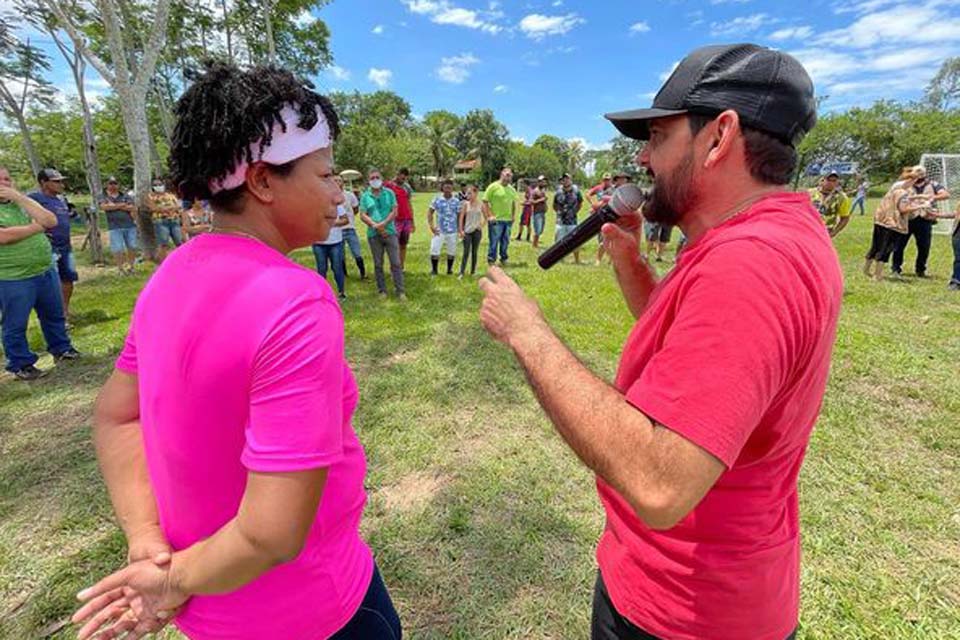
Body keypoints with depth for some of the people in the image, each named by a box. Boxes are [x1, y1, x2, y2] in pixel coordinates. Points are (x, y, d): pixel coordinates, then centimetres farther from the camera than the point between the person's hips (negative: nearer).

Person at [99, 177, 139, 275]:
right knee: (117, 249, -5)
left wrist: (114, 206, -8)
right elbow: (104, 207, -12)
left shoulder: (125, 196, 10)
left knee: (132, 247, 5)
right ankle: (121, 269, 3)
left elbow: (133, 208, -4)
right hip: (114, 227, -2)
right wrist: (121, 205, -9)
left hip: (130, 225, 2)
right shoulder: (103, 196, 8)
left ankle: (130, 266, 19)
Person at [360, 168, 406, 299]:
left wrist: (383, 224, -15)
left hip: (390, 232, -1)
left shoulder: (389, 193, 4)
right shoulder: (365, 196, 4)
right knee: (378, 264, 8)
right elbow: (362, 215, -1)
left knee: (396, 263, -2)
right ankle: (382, 290, 18)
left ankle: (400, 291, 4)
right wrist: (375, 225, -16)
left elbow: (394, 212, -2)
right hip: (373, 234, 1)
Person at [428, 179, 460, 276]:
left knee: (452, 252, 10)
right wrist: (431, 226, -7)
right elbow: (430, 212, 2)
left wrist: (459, 228, 1)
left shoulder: (456, 201, 1)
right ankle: (434, 270, 11)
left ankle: (449, 269, 26)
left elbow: (459, 215, 7)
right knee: (434, 251, -4)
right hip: (439, 231, -1)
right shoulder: (437, 199, -2)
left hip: (452, 231, 1)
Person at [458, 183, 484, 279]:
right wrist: (461, 230, -8)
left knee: (475, 252, 8)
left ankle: (473, 271, 18)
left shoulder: (480, 204, -1)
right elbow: (461, 217, -3)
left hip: (477, 231, 1)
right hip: (467, 231, -1)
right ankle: (461, 273, -4)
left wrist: (482, 225, 2)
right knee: (466, 252, -5)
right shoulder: (466, 204, -2)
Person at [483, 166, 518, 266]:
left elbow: (514, 203, 25)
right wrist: (488, 216, -14)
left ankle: (504, 259, 29)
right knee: (494, 242, -3)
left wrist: (513, 215, 13)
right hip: (496, 220, -6)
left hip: (508, 220, 6)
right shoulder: (493, 187, -7)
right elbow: (485, 202, -9)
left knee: (505, 242, 14)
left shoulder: (512, 189, 12)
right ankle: (491, 261, 7)